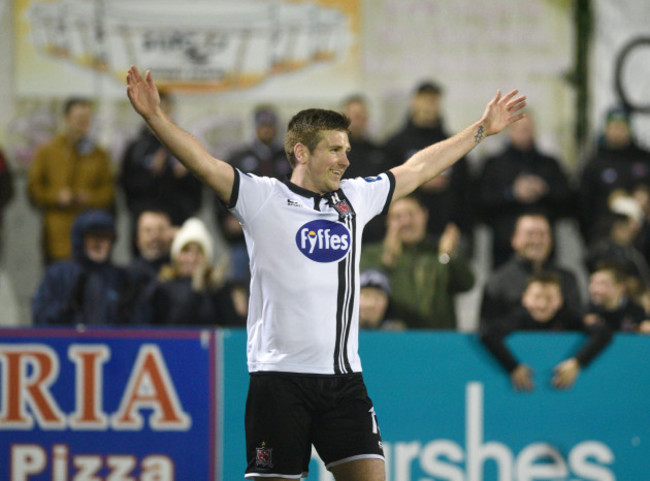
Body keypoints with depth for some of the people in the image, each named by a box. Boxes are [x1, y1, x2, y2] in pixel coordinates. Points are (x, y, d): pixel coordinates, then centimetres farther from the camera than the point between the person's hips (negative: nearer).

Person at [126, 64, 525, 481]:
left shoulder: (355, 199, 14)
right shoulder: (264, 199, -1)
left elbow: (418, 168, 25)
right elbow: (204, 163, -11)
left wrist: (483, 129, 32)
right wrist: (155, 116, -24)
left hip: (344, 379, 4)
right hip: (280, 378, -4)